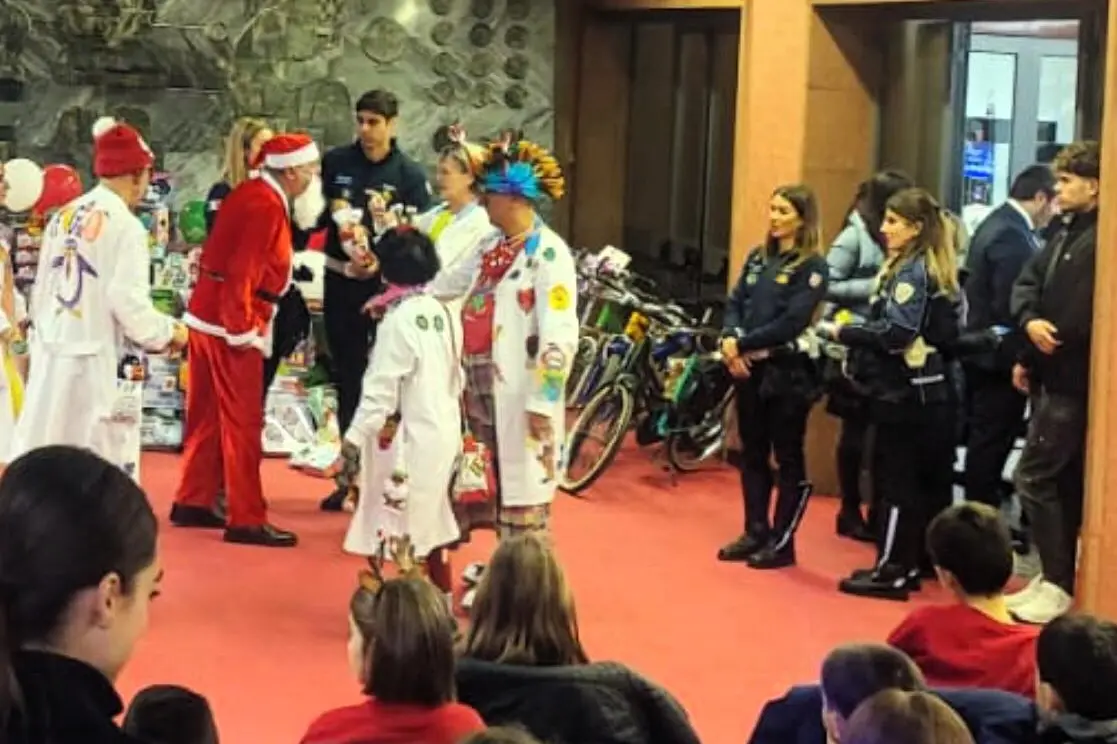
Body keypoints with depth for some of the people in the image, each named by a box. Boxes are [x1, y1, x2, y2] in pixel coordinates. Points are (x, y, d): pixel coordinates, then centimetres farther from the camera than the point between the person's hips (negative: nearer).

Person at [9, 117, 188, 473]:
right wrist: (168, 333, -1)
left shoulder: (62, 218, 9)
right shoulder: (125, 225, -12)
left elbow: (40, 293, 13)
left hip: (49, 356, 7)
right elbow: (128, 302, -17)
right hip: (95, 361, -7)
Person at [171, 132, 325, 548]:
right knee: (243, 422, -4)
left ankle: (192, 502, 25)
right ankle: (247, 520, 0)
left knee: (208, 416, 16)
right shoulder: (267, 207, -18)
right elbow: (242, 272, -24)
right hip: (231, 326, -10)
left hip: (207, 317, 10)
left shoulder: (252, 193, 12)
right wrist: (242, 330, -21)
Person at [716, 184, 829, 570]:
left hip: (787, 372, -7)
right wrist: (730, 340, -10)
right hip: (749, 368, 7)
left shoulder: (812, 266, -9)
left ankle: (782, 542, 7)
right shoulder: (757, 257, 12)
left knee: (788, 459, 2)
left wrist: (743, 344, -16)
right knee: (752, 455, 12)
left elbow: (792, 322, -17)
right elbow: (734, 303, 9)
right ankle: (756, 532, 22)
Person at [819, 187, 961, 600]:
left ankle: (892, 572, -3)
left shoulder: (913, 271, -14)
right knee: (924, 481, 12)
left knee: (897, 481, -6)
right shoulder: (927, 268, 15)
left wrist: (841, 332, -15)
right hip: (926, 390, 10)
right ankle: (910, 564, 18)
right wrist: (855, 333, 6)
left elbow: (896, 333, -23)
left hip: (905, 392, -10)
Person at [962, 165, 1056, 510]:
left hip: (987, 354, 10)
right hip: (1001, 358, -10)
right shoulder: (1012, 236, -21)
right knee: (991, 445, -2)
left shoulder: (999, 223, 11)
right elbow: (1010, 306, -25)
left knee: (984, 443, 16)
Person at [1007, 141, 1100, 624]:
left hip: (1073, 380, -9)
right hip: (1052, 376, 9)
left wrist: (1043, 349, -15)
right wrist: (1031, 321, -7)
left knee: (1034, 477, -8)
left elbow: (1091, 313, -22)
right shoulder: (1065, 234, 15)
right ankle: (1054, 578, 22)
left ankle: (1058, 585, -1)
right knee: (1062, 480, 14)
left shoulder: (1103, 240, -15)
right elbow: (1027, 283, 11)